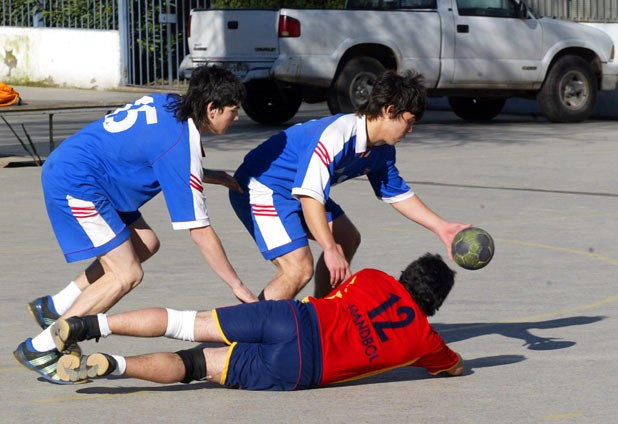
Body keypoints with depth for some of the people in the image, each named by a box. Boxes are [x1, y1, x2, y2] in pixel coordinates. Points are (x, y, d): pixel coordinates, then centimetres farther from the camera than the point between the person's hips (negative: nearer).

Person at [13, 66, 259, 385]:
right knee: (126, 275, -8)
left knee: (145, 244, 13)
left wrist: (212, 176, 14)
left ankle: (55, 307, 16)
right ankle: (40, 350, -6)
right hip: (75, 185, -10)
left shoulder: (169, 105, 6)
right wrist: (237, 286, -10)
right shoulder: (182, 145, -19)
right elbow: (200, 231, -17)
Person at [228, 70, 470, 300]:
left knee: (348, 240, 17)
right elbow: (309, 195, -37)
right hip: (261, 188, -10)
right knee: (300, 268, -23)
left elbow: (397, 194, 15)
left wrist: (441, 228, 10)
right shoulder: (335, 135, -31)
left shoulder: (382, 150, -1)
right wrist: (330, 249, -42)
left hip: (293, 191, 11)